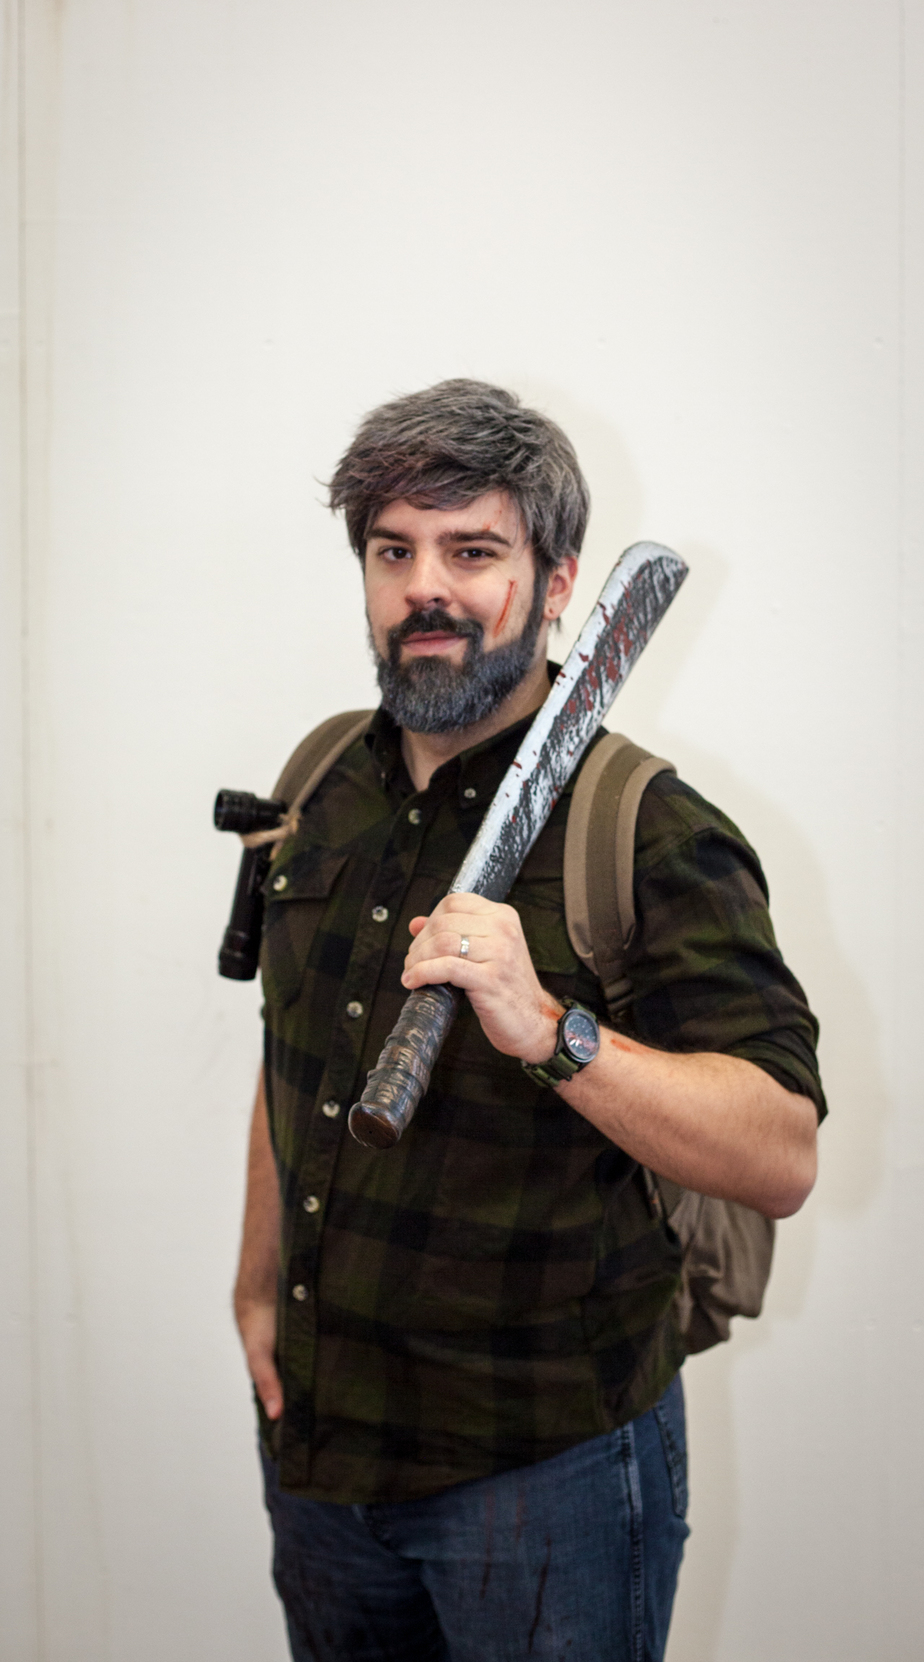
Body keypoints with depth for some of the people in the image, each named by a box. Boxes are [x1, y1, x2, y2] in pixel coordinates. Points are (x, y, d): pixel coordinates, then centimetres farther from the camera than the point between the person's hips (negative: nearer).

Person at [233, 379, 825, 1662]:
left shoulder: (652, 834, -17)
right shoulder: (321, 786, 3)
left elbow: (782, 1158, -24)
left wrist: (546, 1028, -37)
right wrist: (259, 1282, 18)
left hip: (546, 1463, -5)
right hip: (314, 1426, 6)